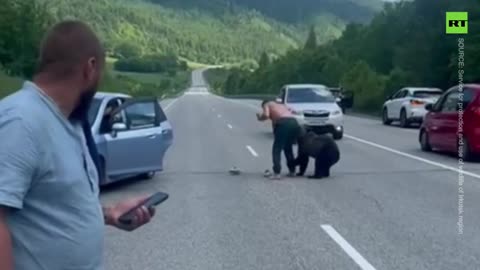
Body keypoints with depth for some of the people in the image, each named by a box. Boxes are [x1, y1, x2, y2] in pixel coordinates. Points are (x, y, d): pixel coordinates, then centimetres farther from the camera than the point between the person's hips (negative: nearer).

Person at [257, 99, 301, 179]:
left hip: (283, 123, -6)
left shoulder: (267, 104, 19)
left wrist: (260, 118, 18)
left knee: (277, 149, 2)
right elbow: (290, 110, 25)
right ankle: (292, 170, 23)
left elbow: (266, 115, 0)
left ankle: (277, 173, -9)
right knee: (288, 148, 24)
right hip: (294, 122, 6)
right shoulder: (281, 105, 38)